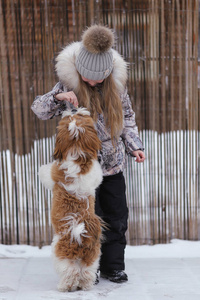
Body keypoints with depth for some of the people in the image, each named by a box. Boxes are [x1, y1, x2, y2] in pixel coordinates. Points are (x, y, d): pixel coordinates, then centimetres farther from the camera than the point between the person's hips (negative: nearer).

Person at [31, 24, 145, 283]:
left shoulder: (116, 84, -2)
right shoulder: (68, 85, -10)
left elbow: (127, 117, 11)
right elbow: (39, 110, -4)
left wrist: (134, 145, 0)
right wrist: (57, 98, -23)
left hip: (113, 164, 4)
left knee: (117, 216, 8)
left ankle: (113, 266, 23)